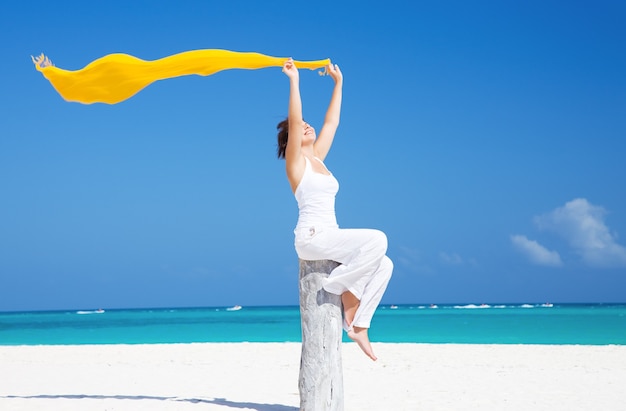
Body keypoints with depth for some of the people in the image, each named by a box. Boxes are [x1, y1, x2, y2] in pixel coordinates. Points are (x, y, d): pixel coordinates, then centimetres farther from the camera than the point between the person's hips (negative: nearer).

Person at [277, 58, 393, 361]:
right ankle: (344, 288, -11)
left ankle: (358, 325, -4)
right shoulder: (295, 161, 0)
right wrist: (294, 80, -12)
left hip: (329, 238, 8)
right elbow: (294, 121, -13)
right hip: (312, 237, -8)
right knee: (376, 239, -25)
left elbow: (331, 123, 25)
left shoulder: (317, 158, 19)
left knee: (384, 264, -7)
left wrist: (338, 83, 28)